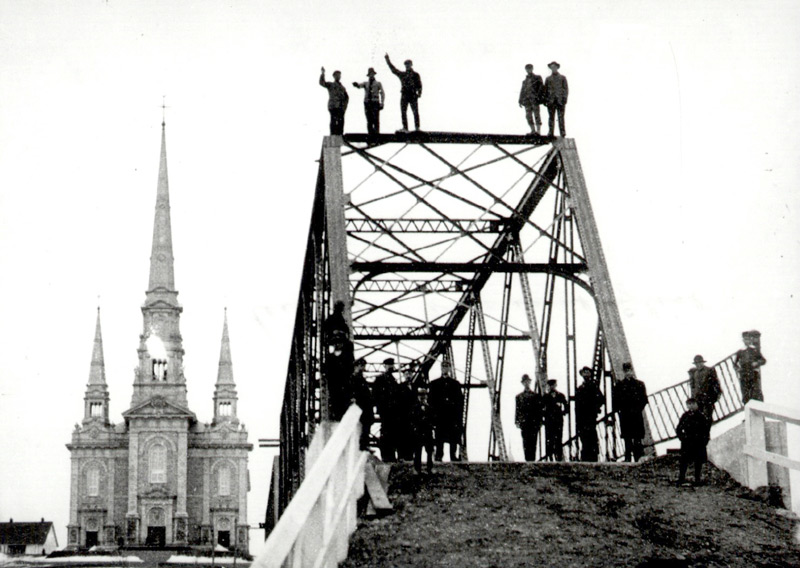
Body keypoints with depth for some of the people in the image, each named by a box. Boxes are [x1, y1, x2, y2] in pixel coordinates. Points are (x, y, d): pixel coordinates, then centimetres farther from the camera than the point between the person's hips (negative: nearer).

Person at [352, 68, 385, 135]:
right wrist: (356, 84, -26)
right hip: (367, 103, 3)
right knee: (369, 121, 1)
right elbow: (359, 86, -1)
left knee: (376, 120, -11)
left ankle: (377, 133, -13)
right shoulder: (365, 83, 17)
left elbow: (382, 93, 7)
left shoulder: (378, 83, 11)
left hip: (375, 103, -3)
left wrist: (382, 103, -4)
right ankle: (370, 133, 2)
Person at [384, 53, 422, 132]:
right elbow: (393, 69, 19)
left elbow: (419, 85, 4)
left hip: (413, 96, -3)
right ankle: (405, 128, -2)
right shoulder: (402, 74, 15)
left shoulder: (416, 75, 7)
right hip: (404, 95, 3)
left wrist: (419, 93, -9)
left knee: (415, 112, -5)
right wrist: (388, 60, 17)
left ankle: (417, 127, -3)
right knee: (403, 112, -3)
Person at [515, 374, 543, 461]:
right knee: (526, 442, -2)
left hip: (534, 423, -1)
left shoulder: (536, 395, 9)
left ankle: (532, 459, -2)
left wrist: (539, 422, -1)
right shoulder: (519, 396, 12)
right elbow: (517, 409, 9)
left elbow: (539, 410, 7)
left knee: (533, 442, -4)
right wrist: (517, 421, -1)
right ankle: (527, 459, -1)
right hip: (524, 423, 1)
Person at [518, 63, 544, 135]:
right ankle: (533, 130, 6)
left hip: (535, 99, -6)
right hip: (527, 100, 6)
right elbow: (522, 91, 23)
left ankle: (538, 131, -9)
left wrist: (539, 96, -12)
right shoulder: (525, 80, 22)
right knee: (528, 116, 0)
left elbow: (541, 88, -1)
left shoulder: (537, 78, 7)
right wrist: (520, 100, 15)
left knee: (536, 115, -8)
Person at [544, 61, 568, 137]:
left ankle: (563, 133, -6)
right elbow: (545, 90, 15)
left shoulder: (562, 78, 10)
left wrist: (564, 98, -6)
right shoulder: (548, 79, 16)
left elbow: (566, 89, 6)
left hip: (560, 101, -2)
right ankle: (551, 132, 0)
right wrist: (545, 99, 4)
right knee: (551, 117, -1)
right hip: (551, 101, 2)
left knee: (561, 117, -7)